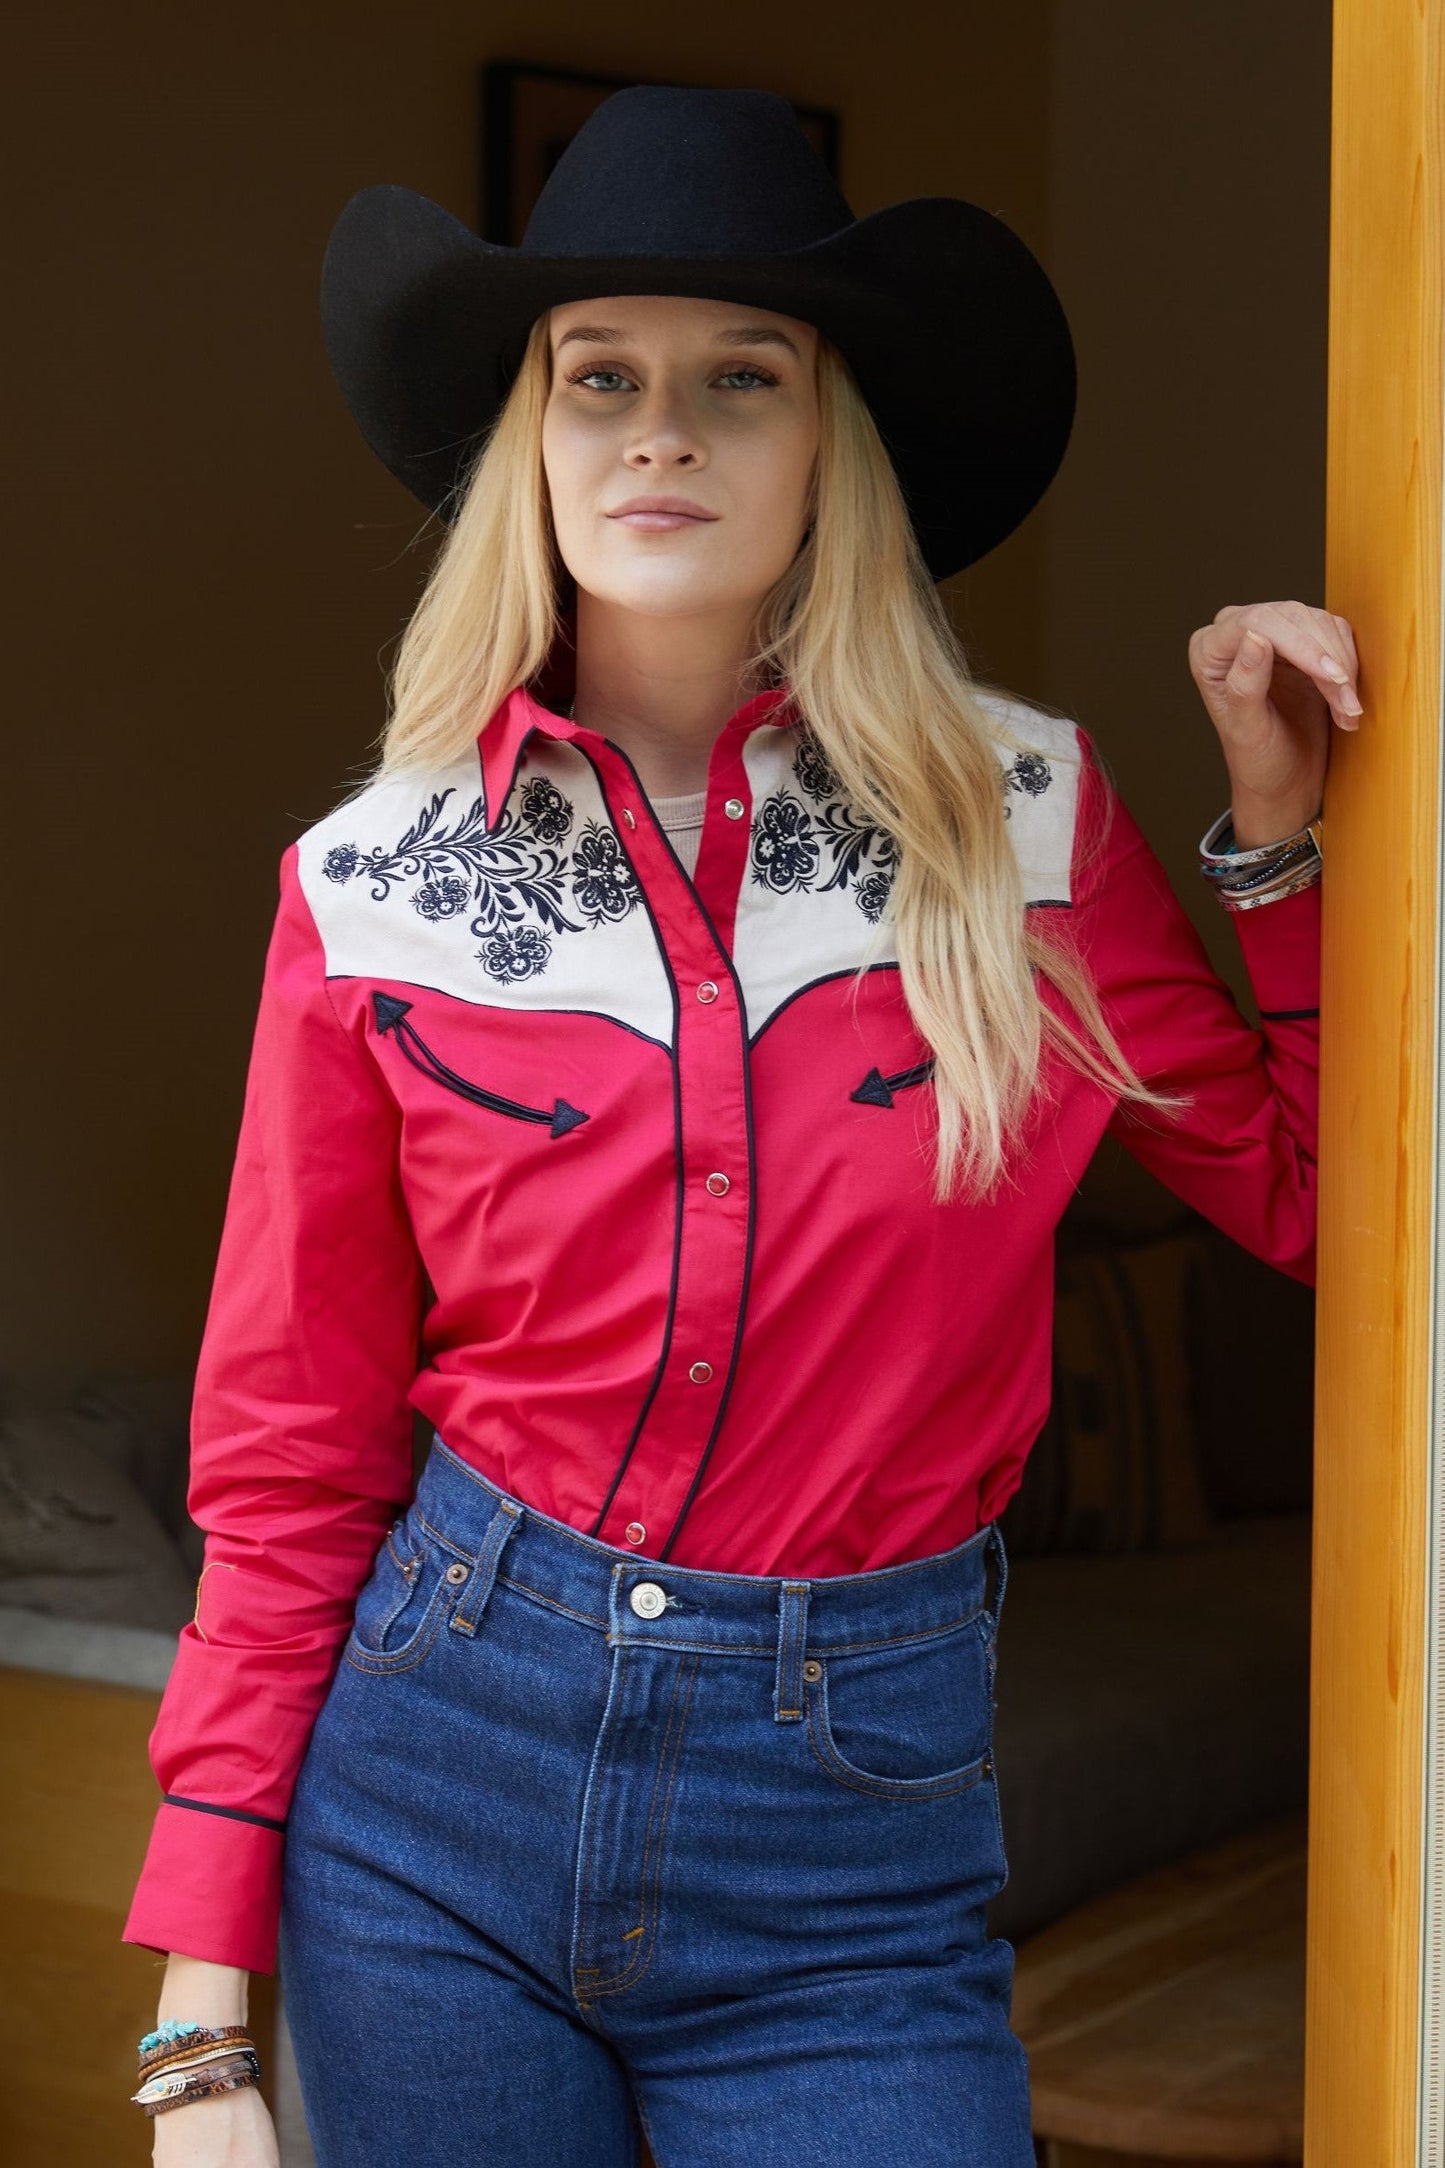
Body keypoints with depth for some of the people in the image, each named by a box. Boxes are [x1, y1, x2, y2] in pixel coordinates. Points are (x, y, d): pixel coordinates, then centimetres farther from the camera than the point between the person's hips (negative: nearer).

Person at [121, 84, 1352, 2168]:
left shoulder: (1024, 817, -2)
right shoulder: (377, 886, -3)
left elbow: (1311, 1194, 8)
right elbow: (288, 1468, 0)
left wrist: (1278, 823, -2)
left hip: (858, 1847, 0)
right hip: (435, 1774, 1)